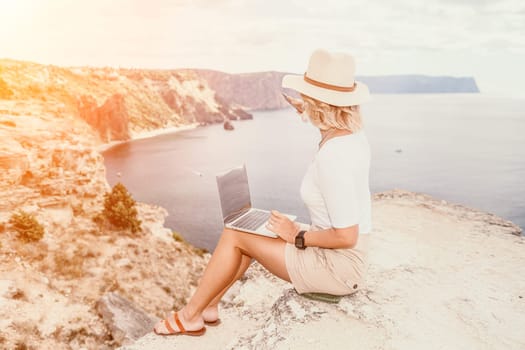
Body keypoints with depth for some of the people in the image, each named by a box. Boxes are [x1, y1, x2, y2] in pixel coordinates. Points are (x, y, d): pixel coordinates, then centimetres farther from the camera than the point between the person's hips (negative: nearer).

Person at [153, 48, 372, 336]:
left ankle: (190, 315, 18)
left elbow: (346, 236, -29)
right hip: (344, 259, 9)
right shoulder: (355, 135, -1)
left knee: (234, 236, -3)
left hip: (336, 267, -9)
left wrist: (298, 235, -15)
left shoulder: (331, 157, -29)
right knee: (251, 230, 15)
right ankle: (208, 306, 27)